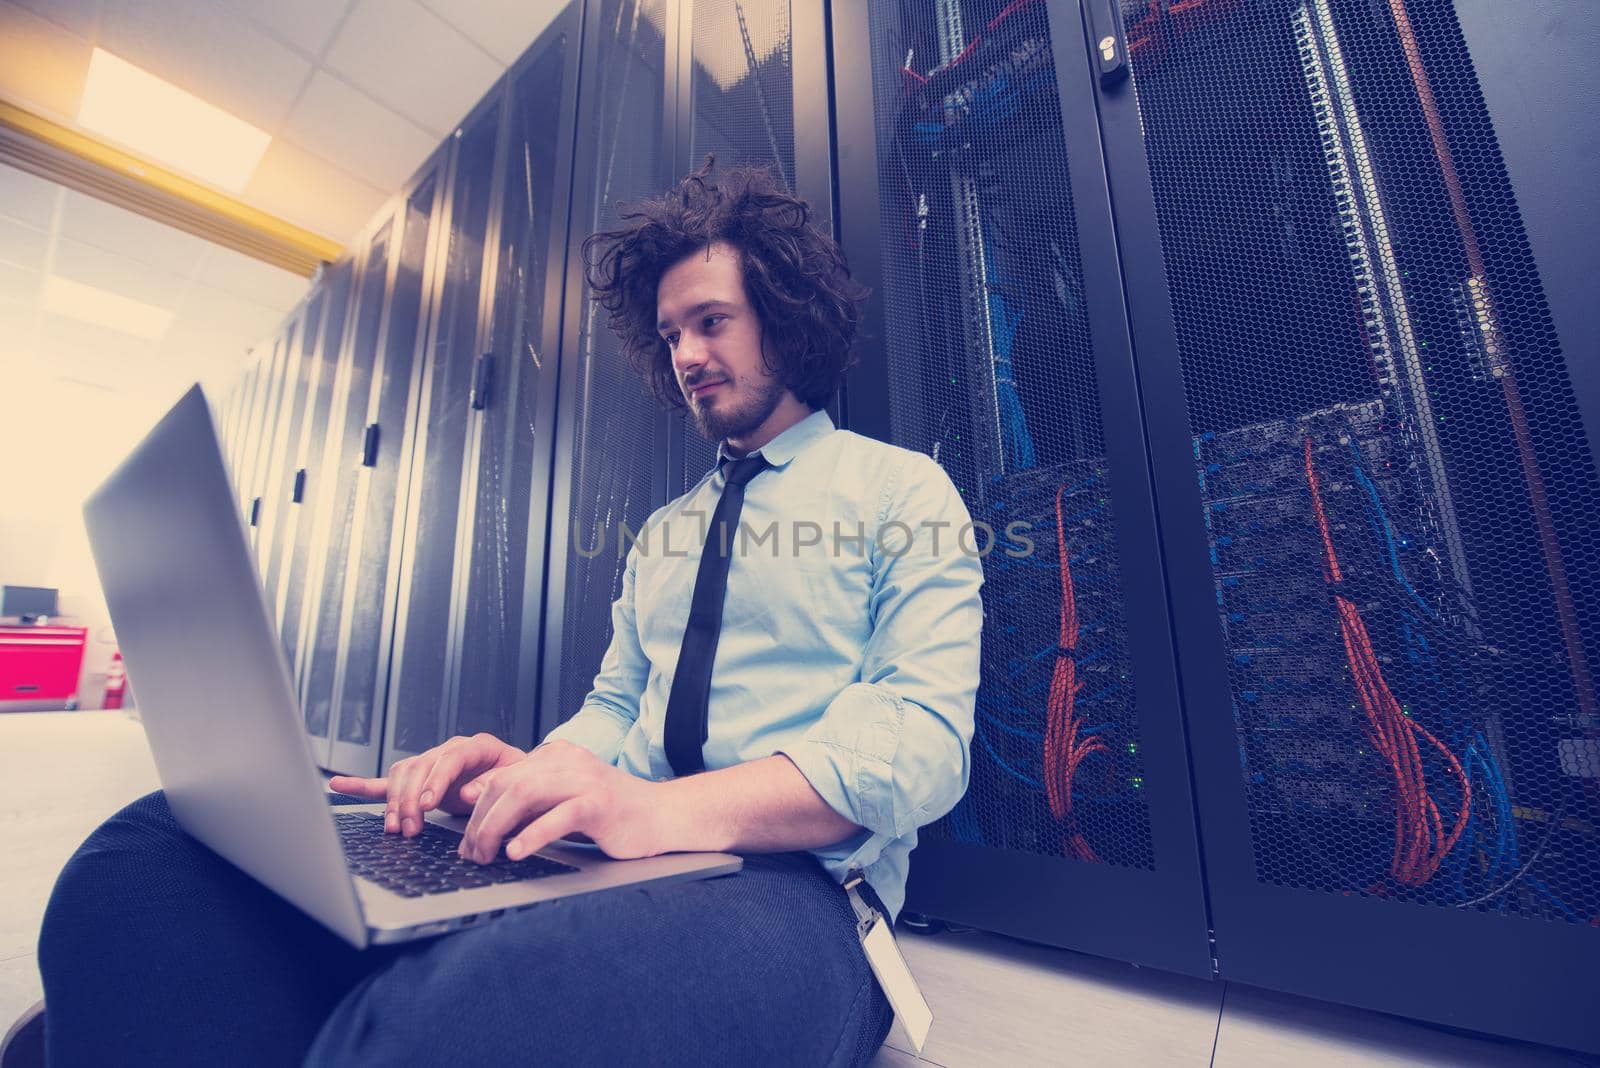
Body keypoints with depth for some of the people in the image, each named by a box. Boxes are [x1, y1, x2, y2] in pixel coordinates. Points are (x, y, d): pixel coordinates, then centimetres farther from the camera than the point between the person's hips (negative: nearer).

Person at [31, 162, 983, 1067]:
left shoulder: (905, 493, 2)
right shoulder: (663, 531, 20)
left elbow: (923, 735, -11)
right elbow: (613, 706, 18)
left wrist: (664, 806, -25)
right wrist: (529, 773, -6)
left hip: (784, 880, -5)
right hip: (602, 861, 6)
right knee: (152, 849, -12)